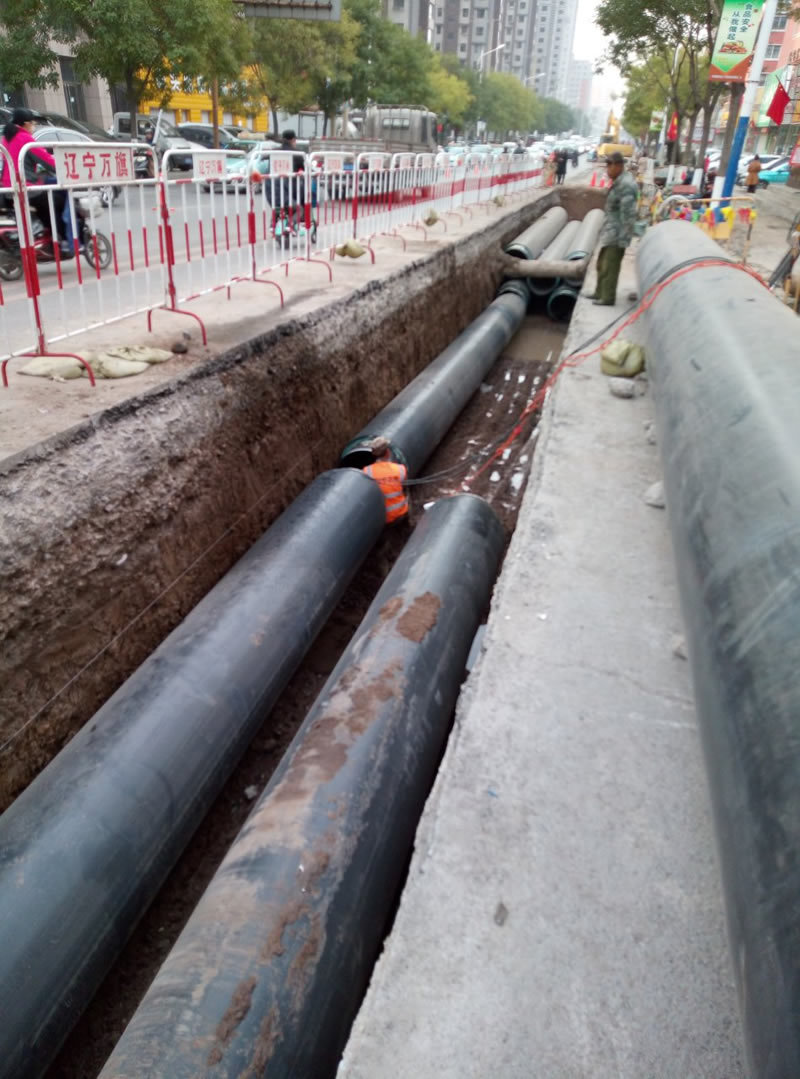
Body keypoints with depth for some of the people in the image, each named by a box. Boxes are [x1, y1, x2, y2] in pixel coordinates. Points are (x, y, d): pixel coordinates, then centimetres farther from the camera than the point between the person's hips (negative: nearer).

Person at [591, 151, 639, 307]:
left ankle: (607, 298, 0)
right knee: (602, 264, 19)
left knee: (610, 266, -6)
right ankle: (600, 293, 31)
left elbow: (628, 214, -22)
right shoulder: (618, 182, 13)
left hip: (617, 233, -10)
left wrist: (622, 238, -24)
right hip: (609, 231, 10)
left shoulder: (626, 185, -18)